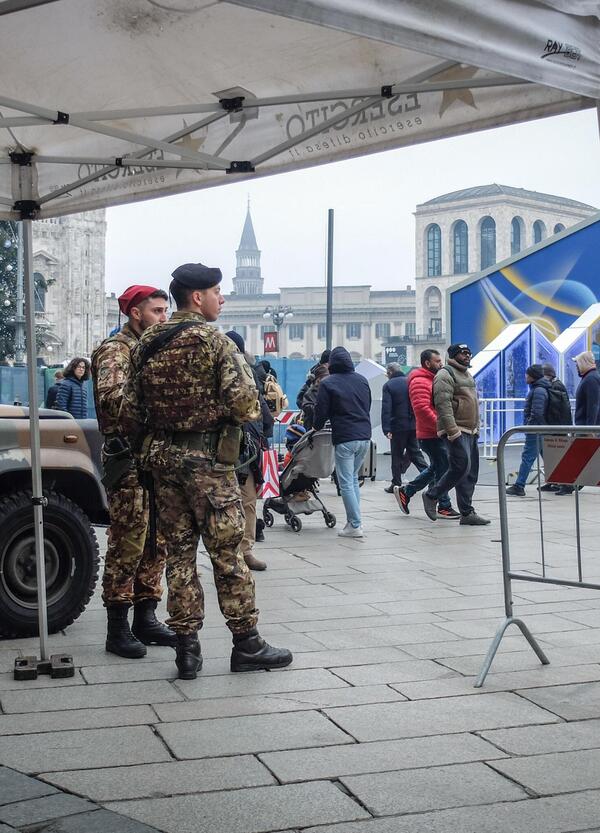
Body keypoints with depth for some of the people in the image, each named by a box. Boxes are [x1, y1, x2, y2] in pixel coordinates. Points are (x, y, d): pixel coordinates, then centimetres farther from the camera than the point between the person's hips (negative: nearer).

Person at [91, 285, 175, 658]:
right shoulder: (116, 350, -8)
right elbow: (112, 398, -25)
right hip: (129, 460, -8)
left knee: (156, 543, 11)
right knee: (128, 545, -5)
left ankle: (146, 617, 20)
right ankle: (118, 628, 2)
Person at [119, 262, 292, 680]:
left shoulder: (147, 343, 9)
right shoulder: (215, 341, -10)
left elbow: (130, 412, 9)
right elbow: (246, 406, -15)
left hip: (162, 457, 6)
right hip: (208, 458, -6)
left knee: (179, 551, 10)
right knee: (227, 552, 2)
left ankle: (187, 649, 11)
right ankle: (246, 643, 9)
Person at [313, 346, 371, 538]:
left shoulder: (327, 383, -5)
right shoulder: (361, 380, 11)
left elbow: (321, 412, -4)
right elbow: (368, 406, 15)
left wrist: (316, 428, 15)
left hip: (344, 438, -6)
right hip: (364, 436, 6)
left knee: (346, 482, -2)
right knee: (353, 479, 18)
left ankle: (355, 525, -4)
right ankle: (354, 520, 15)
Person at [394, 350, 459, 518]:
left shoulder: (433, 379, 19)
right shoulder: (420, 382, -15)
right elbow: (422, 409, -26)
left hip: (436, 434, 10)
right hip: (430, 435, -10)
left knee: (435, 469, 16)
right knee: (443, 470, -4)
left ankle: (405, 491, 23)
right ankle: (444, 507, 6)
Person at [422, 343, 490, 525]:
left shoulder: (467, 375, 22)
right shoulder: (445, 375, -9)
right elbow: (443, 404, -19)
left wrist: (476, 428, 21)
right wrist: (453, 431, -24)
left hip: (470, 431, 9)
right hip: (456, 431, -9)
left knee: (471, 472, 6)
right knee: (461, 467, -16)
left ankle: (467, 513, 9)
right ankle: (431, 495, 1)